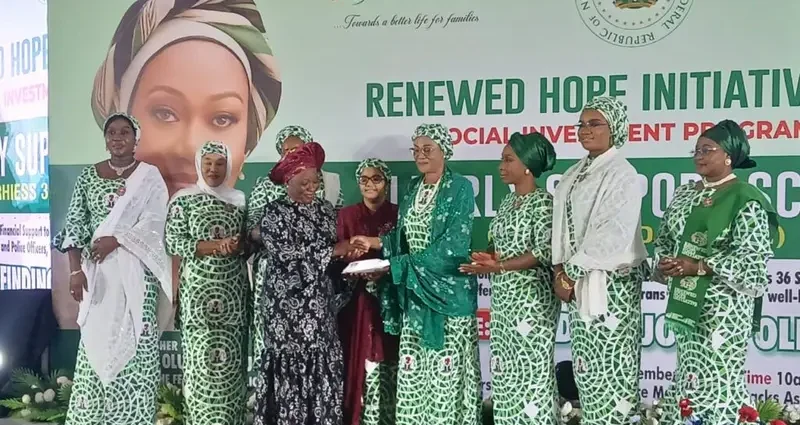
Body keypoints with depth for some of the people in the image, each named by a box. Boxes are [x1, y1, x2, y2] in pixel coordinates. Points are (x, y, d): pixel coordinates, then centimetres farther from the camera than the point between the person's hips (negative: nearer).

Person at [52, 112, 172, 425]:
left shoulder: (149, 176, 3)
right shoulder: (89, 175, 8)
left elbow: (154, 224, -6)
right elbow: (74, 223, 4)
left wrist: (116, 240, -16)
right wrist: (76, 269, -5)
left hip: (136, 270, -2)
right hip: (97, 269, 2)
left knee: (134, 341, -4)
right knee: (95, 340, 3)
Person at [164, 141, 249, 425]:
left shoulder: (238, 199, 11)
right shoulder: (184, 199, 0)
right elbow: (173, 242, -7)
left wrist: (239, 245, -8)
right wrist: (215, 246, -17)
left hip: (233, 290, 3)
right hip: (199, 290, -3)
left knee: (231, 356, 5)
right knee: (202, 356, -4)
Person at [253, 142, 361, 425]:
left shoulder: (325, 209, 11)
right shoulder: (274, 212, -5)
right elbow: (287, 255, -17)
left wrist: (349, 255, -6)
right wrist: (334, 251, -15)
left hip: (320, 303, 5)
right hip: (288, 304, -5)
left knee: (323, 362, 5)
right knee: (291, 362, -3)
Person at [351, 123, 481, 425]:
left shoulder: (460, 188, -8)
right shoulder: (412, 188, 13)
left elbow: (452, 246, -17)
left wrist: (397, 265, -19)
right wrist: (374, 242, 2)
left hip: (448, 293, -6)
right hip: (414, 292, 6)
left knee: (447, 371, -3)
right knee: (412, 370, 7)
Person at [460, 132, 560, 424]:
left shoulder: (544, 203, -11)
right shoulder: (508, 202, 13)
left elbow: (544, 253, -18)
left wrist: (499, 266, -23)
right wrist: (487, 258, -6)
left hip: (531, 299, -8)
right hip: (503, 299, 8)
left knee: (531, 369, -3)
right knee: (504, 369, 11)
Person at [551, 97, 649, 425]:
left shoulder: (622, 175, -11)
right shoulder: (573, 175, 12)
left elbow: (612, 235, -18)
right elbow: (562, 224, 10)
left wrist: (569, 273, -14)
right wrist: (561, 270, -2)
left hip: (612, 282, -7)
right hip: (580, 282, 8)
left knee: (611, 366, -2)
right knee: (586, 365, 13)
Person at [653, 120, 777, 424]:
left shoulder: (746, 199, -9)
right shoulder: (685, 193, 12)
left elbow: (753, 260, -14)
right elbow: (665, 237, 18)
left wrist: (699, 266, -20)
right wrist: (663, 264, -3)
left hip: (723, 305, -7)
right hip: (686, 302, 7)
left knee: (715, 379, -6)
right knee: (691, 377, 12)